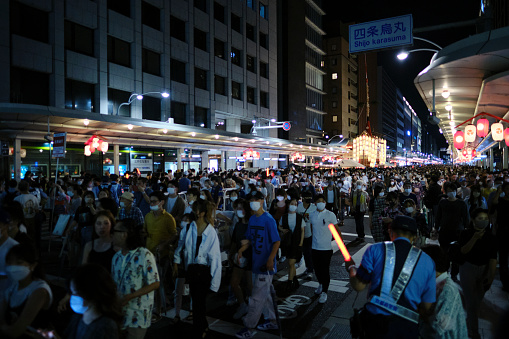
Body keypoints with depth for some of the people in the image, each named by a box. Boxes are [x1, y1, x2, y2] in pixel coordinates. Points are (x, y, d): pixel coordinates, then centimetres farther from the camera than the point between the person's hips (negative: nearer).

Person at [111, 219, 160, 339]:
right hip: (119, 310, 6)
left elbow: (155, 284, -15)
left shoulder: (144, 255, -14)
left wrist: (130, 296, -21)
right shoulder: (117, 257, 8)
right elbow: (114, 282, 15)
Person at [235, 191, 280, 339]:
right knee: (265, 293, 18)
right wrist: (241, 250, 1)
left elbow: (277, 241, -16)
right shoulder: (252, 219, 7)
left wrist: (270, 260, -24)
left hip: (265, 265, -8)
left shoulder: (268, 220, -16)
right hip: (256, 263, 8)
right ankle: (271, 321, 33)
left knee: (257, 296, -1)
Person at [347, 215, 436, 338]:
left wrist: (351, 267, 18)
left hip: (374, 322, -1)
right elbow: (427, 310, 5)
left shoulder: (375, 250, -3)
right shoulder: (428, 261, 4)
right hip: (407, 328, 2)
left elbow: (358, 286, -1)